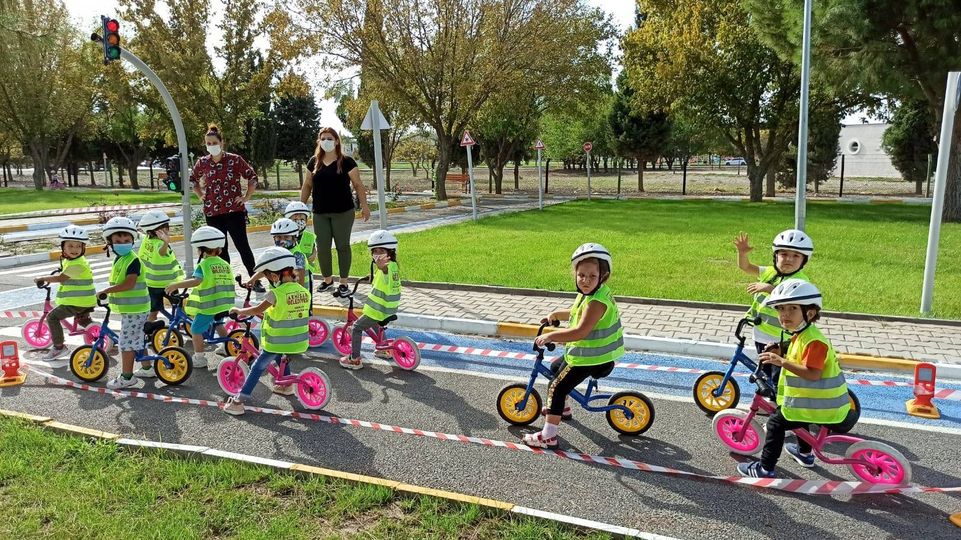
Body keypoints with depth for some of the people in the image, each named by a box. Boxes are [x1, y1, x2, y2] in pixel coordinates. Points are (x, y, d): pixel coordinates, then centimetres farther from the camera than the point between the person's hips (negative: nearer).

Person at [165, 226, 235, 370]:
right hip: (223, 304, 8)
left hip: (208, 306, -8)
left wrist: (176, 285, -31)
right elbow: (229, 282, 15)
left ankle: (199, 358, 5)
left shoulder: (204, 265, -15)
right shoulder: (225, 264, 7)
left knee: (196, 330, 4)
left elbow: (196, 281, -31)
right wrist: (230, 294, 33)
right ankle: (226, 347, 42)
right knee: (217, 324, 31)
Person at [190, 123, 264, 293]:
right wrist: (201, 196, 13)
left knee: (242, 245, -4)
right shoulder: (202, 163, 5)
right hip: (212, 212, 3)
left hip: (234, 210, -3)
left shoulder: (235, 160, -5)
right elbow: (193, 180, 23)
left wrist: (247, 197, -3)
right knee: (220, 248, 8)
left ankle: (255, 281, 4)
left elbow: (252, 177, 1)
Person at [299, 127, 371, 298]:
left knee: (342, 246, 2)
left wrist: (364, 205, -8)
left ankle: (343, 283, 10)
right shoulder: (314, 162, 7)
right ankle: (327, 280, 23)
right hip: (320, 213, 4)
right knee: (322, 247, 6)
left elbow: (358, 184, -3)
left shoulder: (346, 161, -4)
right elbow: (307, 185, 13)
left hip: (342, 212, -4)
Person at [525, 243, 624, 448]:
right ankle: (562, 407, 48)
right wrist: (555, 314, 13)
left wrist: (550, 336, -29)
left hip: (590, 357, -11)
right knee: (556, 367, 29)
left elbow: (580, 331, -35)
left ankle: (548, 435, -9)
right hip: (585, 352, 11)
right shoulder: (588, 294, 5)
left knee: (557, 387, -11)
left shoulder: (597, 301, -28)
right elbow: (576, 313, 25)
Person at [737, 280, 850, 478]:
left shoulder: (813, 340, -24)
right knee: (796, 411, 35)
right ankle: (804, 453, 53)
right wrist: (779, 356, 10)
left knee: (776, 423, -6)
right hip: (818, 400, 11)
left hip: (819, 404, -11)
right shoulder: (801, 335, 9)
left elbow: (813, 373, -33)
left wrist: (782, 362, -35)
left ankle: (765, 469, 2)